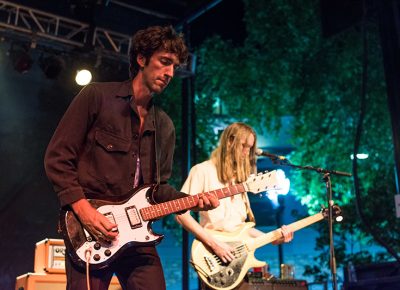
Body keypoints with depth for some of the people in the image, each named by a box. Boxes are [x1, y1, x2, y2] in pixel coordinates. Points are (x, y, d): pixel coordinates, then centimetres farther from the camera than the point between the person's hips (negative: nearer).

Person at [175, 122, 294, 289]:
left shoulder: (238, 178, 17)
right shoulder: (203, 171, -4)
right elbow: (181, 213, -12)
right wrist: (213, 243, -17)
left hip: (238, 256, 7)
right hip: (213, 259, -7)